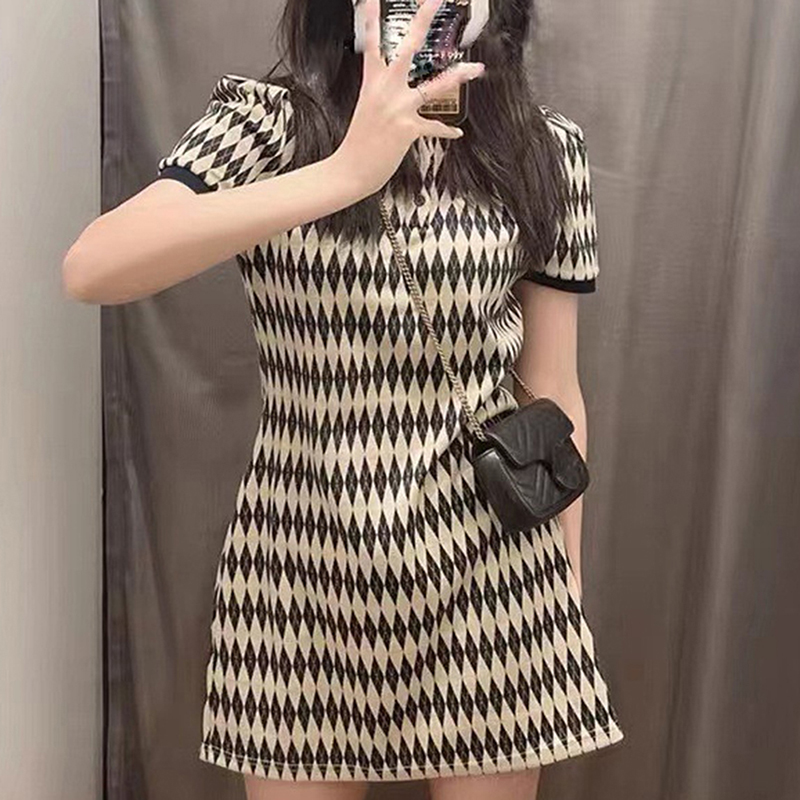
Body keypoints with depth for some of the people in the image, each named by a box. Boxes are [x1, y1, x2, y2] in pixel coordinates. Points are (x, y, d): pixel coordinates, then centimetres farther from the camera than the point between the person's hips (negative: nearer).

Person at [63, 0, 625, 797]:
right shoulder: (264, 120, -5)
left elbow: (553, 391, 5)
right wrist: (347, 171, -29)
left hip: (490, 564, 2)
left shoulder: (545, 150, 1)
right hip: (302, 559, -1)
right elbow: (91, 270, -23)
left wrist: (568, 593, 9)